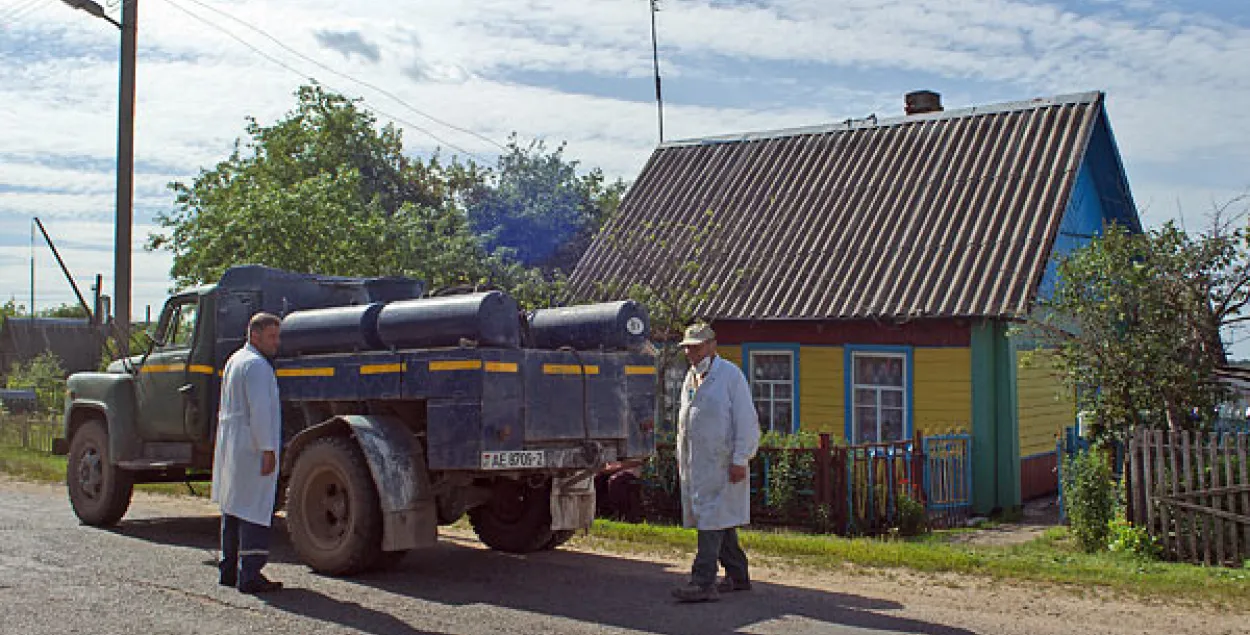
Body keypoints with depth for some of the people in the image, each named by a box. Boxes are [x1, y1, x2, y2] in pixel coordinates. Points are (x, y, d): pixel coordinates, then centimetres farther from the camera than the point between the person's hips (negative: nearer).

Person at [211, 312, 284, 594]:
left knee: (232, 509, 16)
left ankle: (229, 570, 24)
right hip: (252, 451, -11)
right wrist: (268, 450, -22)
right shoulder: (256, 364, -14)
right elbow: (259, 411, -22)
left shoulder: (234, 360, 19)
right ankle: (250, 576, -10)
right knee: (255, 512, -9)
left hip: (230, 449, 11)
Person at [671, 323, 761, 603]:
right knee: (721, 521, 14)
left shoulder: (730, 375, -7)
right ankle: (737, 576, 23)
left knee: (712, 519, -11)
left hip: (720, 462, -8)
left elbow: (746, 421, -11)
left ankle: (703, 582, -12)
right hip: (695, 463, 8)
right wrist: (681, 457, 21)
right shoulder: (691, 377, 17)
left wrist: (740, 460, -16)